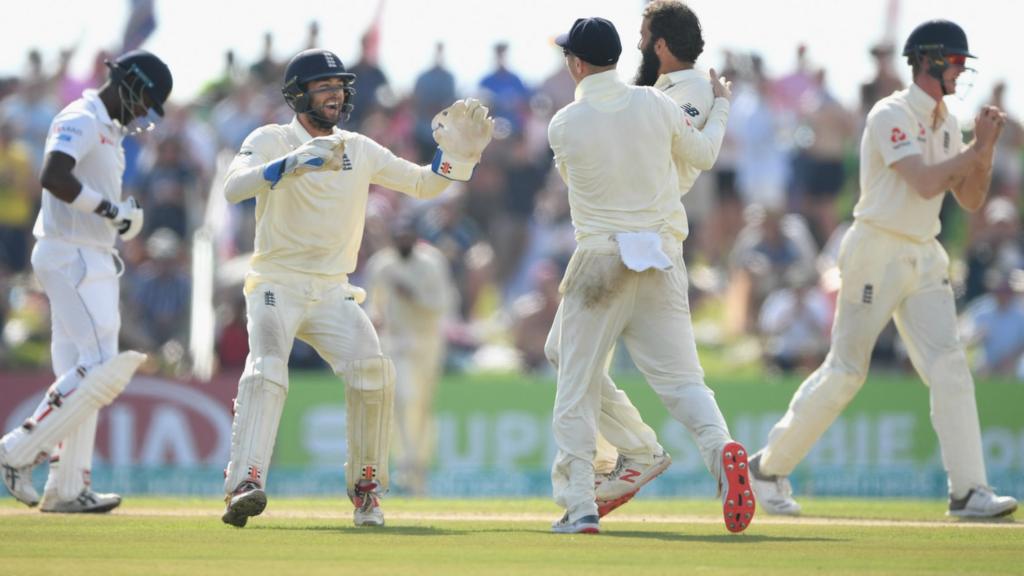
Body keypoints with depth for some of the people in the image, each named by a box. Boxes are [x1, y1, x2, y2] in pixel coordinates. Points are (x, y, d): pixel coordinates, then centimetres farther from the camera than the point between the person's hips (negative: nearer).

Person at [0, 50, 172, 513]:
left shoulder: (108, 129, 20)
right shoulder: (81, 120, -11)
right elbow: (52, 176, -27)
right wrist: (110, 209, -21)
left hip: (92, 261, 10)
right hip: (70, 259, -10)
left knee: (83, 377, 7)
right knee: (99, 369, -16)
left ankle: (67, 489, 8)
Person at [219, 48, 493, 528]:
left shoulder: (359, 150, 11)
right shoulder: (271, 141, -4)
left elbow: (422, 184, 16)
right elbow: (233, 187, -23)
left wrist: (455, 155, -3)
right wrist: (292, 163, -38)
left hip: (332, 293, 4)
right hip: (276, 286, -4)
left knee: (372, 373, -16)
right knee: (267, 371, -27)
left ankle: (366, 489, 1)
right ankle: (244, 485, -39)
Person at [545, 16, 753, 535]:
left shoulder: (564, 126, -7)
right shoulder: (655, 104, -2)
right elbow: (703, 155, 13)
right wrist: (720, 107, 32)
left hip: (599, 259, -2)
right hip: (662, 259, 2)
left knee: (577, 388, 7)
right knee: (681, 377, 4)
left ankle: (579, 506, 2)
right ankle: (721, 446, -25)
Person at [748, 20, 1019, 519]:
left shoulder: (946, 125, 12)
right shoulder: (891, 116, -13)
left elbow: (970, 200, 12)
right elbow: (925, 183, -24)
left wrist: (985, 149, -1)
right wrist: (977, 148, -18)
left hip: (924, 257, 7)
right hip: (877, 252, -7)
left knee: (949, 366, -6)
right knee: (845, 371, -3)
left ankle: (968, 491, -10)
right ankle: (769, 467, 12)